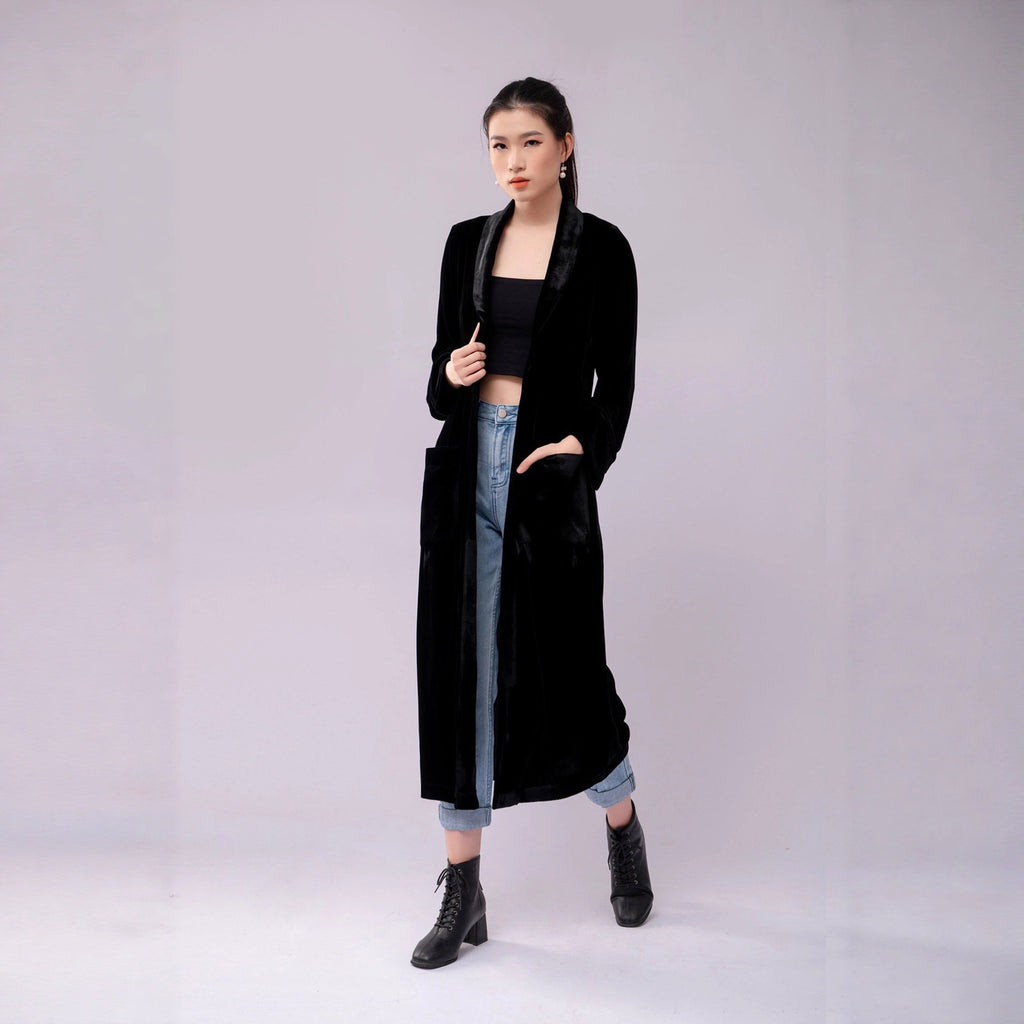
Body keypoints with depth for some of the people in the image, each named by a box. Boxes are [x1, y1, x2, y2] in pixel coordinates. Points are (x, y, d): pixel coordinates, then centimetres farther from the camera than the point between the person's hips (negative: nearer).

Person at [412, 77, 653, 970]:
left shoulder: (601, 248, -2)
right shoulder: (467, 241, 11)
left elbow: (615, 380, -3)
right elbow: (445, 359, 15)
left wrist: (586, 449, -21)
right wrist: (449, 376, -8)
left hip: (547, 469, -4)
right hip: (467, 465, 4)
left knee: (560, 670, 2)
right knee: (461, 671, 2)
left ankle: (623, 830, 32)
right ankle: (464, 895, 11)